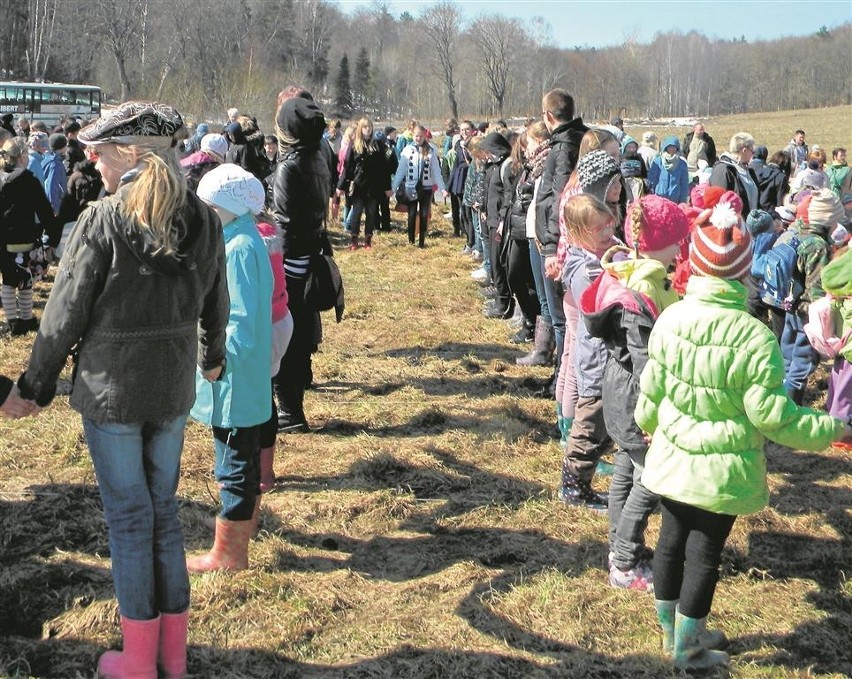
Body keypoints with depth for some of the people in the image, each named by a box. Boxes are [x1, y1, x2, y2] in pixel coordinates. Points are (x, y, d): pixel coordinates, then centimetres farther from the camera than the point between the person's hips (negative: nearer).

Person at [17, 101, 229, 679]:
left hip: (110, 390, -5)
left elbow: (66, 312, -12)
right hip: (174, 390, 5)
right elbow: (216, 305, 11)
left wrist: (38, 384, 1)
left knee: (129, 518, 5)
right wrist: (212, 357, 30)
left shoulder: (103, 221, -17)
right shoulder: (204, 220, -1)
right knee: (164, 509, 16)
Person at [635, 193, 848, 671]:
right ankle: (688, 650, 24)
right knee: (705, 553, 10)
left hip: (674, 457, 5)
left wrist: (647, 421, 22)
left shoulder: (670, 318, -9)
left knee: (673, 540, 19)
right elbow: (771, 414, -19)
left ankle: (673, 630, 38)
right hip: (723, 469, -4)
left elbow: (651, 389, 1)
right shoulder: (754, 335, -23)